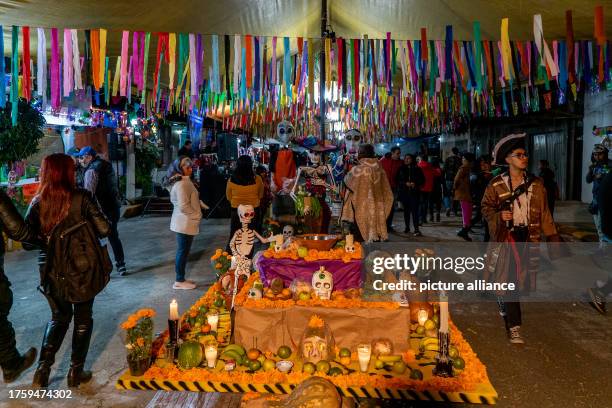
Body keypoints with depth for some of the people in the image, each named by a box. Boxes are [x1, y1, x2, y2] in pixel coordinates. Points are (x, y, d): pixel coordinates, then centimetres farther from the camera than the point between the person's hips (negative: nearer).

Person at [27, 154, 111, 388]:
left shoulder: (38, 202, -5)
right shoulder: (81, 197, -14)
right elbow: (104, 229, -15)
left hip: (52, 272, 3)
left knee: (59, 318, 23)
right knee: (83, 319, 16)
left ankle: (43, 369, 15)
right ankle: (76, 372, 23)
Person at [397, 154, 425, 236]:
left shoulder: (417, 169, 6)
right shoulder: (401, 169, 8)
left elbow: (422, 180, 7)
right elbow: (398, 181, 3)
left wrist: (415, 183, -11)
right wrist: (405, 183, -12)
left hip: (414, 192, -2)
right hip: (404, 192, 2)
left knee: (415, 210, -11)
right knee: (406, 210, 10)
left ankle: (416, 229, -15)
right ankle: (407, 227, 23)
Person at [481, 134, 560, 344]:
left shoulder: (536, 184, 5)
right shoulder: (496, 184, -3)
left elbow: (544, 213, 6)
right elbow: (486, 207, 4)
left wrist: (552, 236, 2)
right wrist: (499, 216, -16)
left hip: (528, 236, 3)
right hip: (505, 236, -3)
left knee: (519, 278, 11)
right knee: (509, 280, -6)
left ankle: (503, 301, 41)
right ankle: (513, 327, 0)